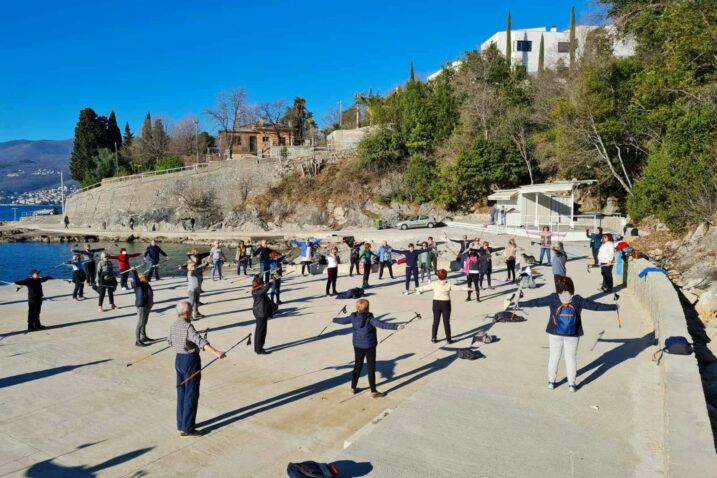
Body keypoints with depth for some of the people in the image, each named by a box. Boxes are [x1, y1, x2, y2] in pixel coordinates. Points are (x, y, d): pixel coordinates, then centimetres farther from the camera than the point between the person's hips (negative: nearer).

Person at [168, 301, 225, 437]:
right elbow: (200, 341, -38)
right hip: (191, 360, -9)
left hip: (179, 359, 9)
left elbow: (170, 341, 20)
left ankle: (181, 424, 28)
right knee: (191, 394, 0)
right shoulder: (188, 326, -22)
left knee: (181, 392, 17)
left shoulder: (174, 324, 4)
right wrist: (216, 352, -48)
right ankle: (187, 429, 5)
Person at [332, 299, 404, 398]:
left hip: (357, 346, 5)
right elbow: (382, 324, -35)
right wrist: (396, 327, -43)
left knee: (358, 365, 20)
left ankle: (353, 387, 31)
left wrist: (334, 320, 30)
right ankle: (373, 391, 10)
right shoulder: (370, 319, -22)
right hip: (369, 346, -5)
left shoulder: (353, 317, -6)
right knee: (371, 368, 4)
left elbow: (343, 320, 9)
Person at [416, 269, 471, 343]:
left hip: (436, 303, 1)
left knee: (436, 321, 9)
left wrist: (418, 289, 20)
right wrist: (468, 289, 7)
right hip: (446, 304, -1)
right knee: (446, 322, 5)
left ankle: (433, 338, 14)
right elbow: (458, 288, -3)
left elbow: (425, 287, 3)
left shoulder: (434, 284, -6)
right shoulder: (449, 285, -8)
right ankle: (448, 339, 9)